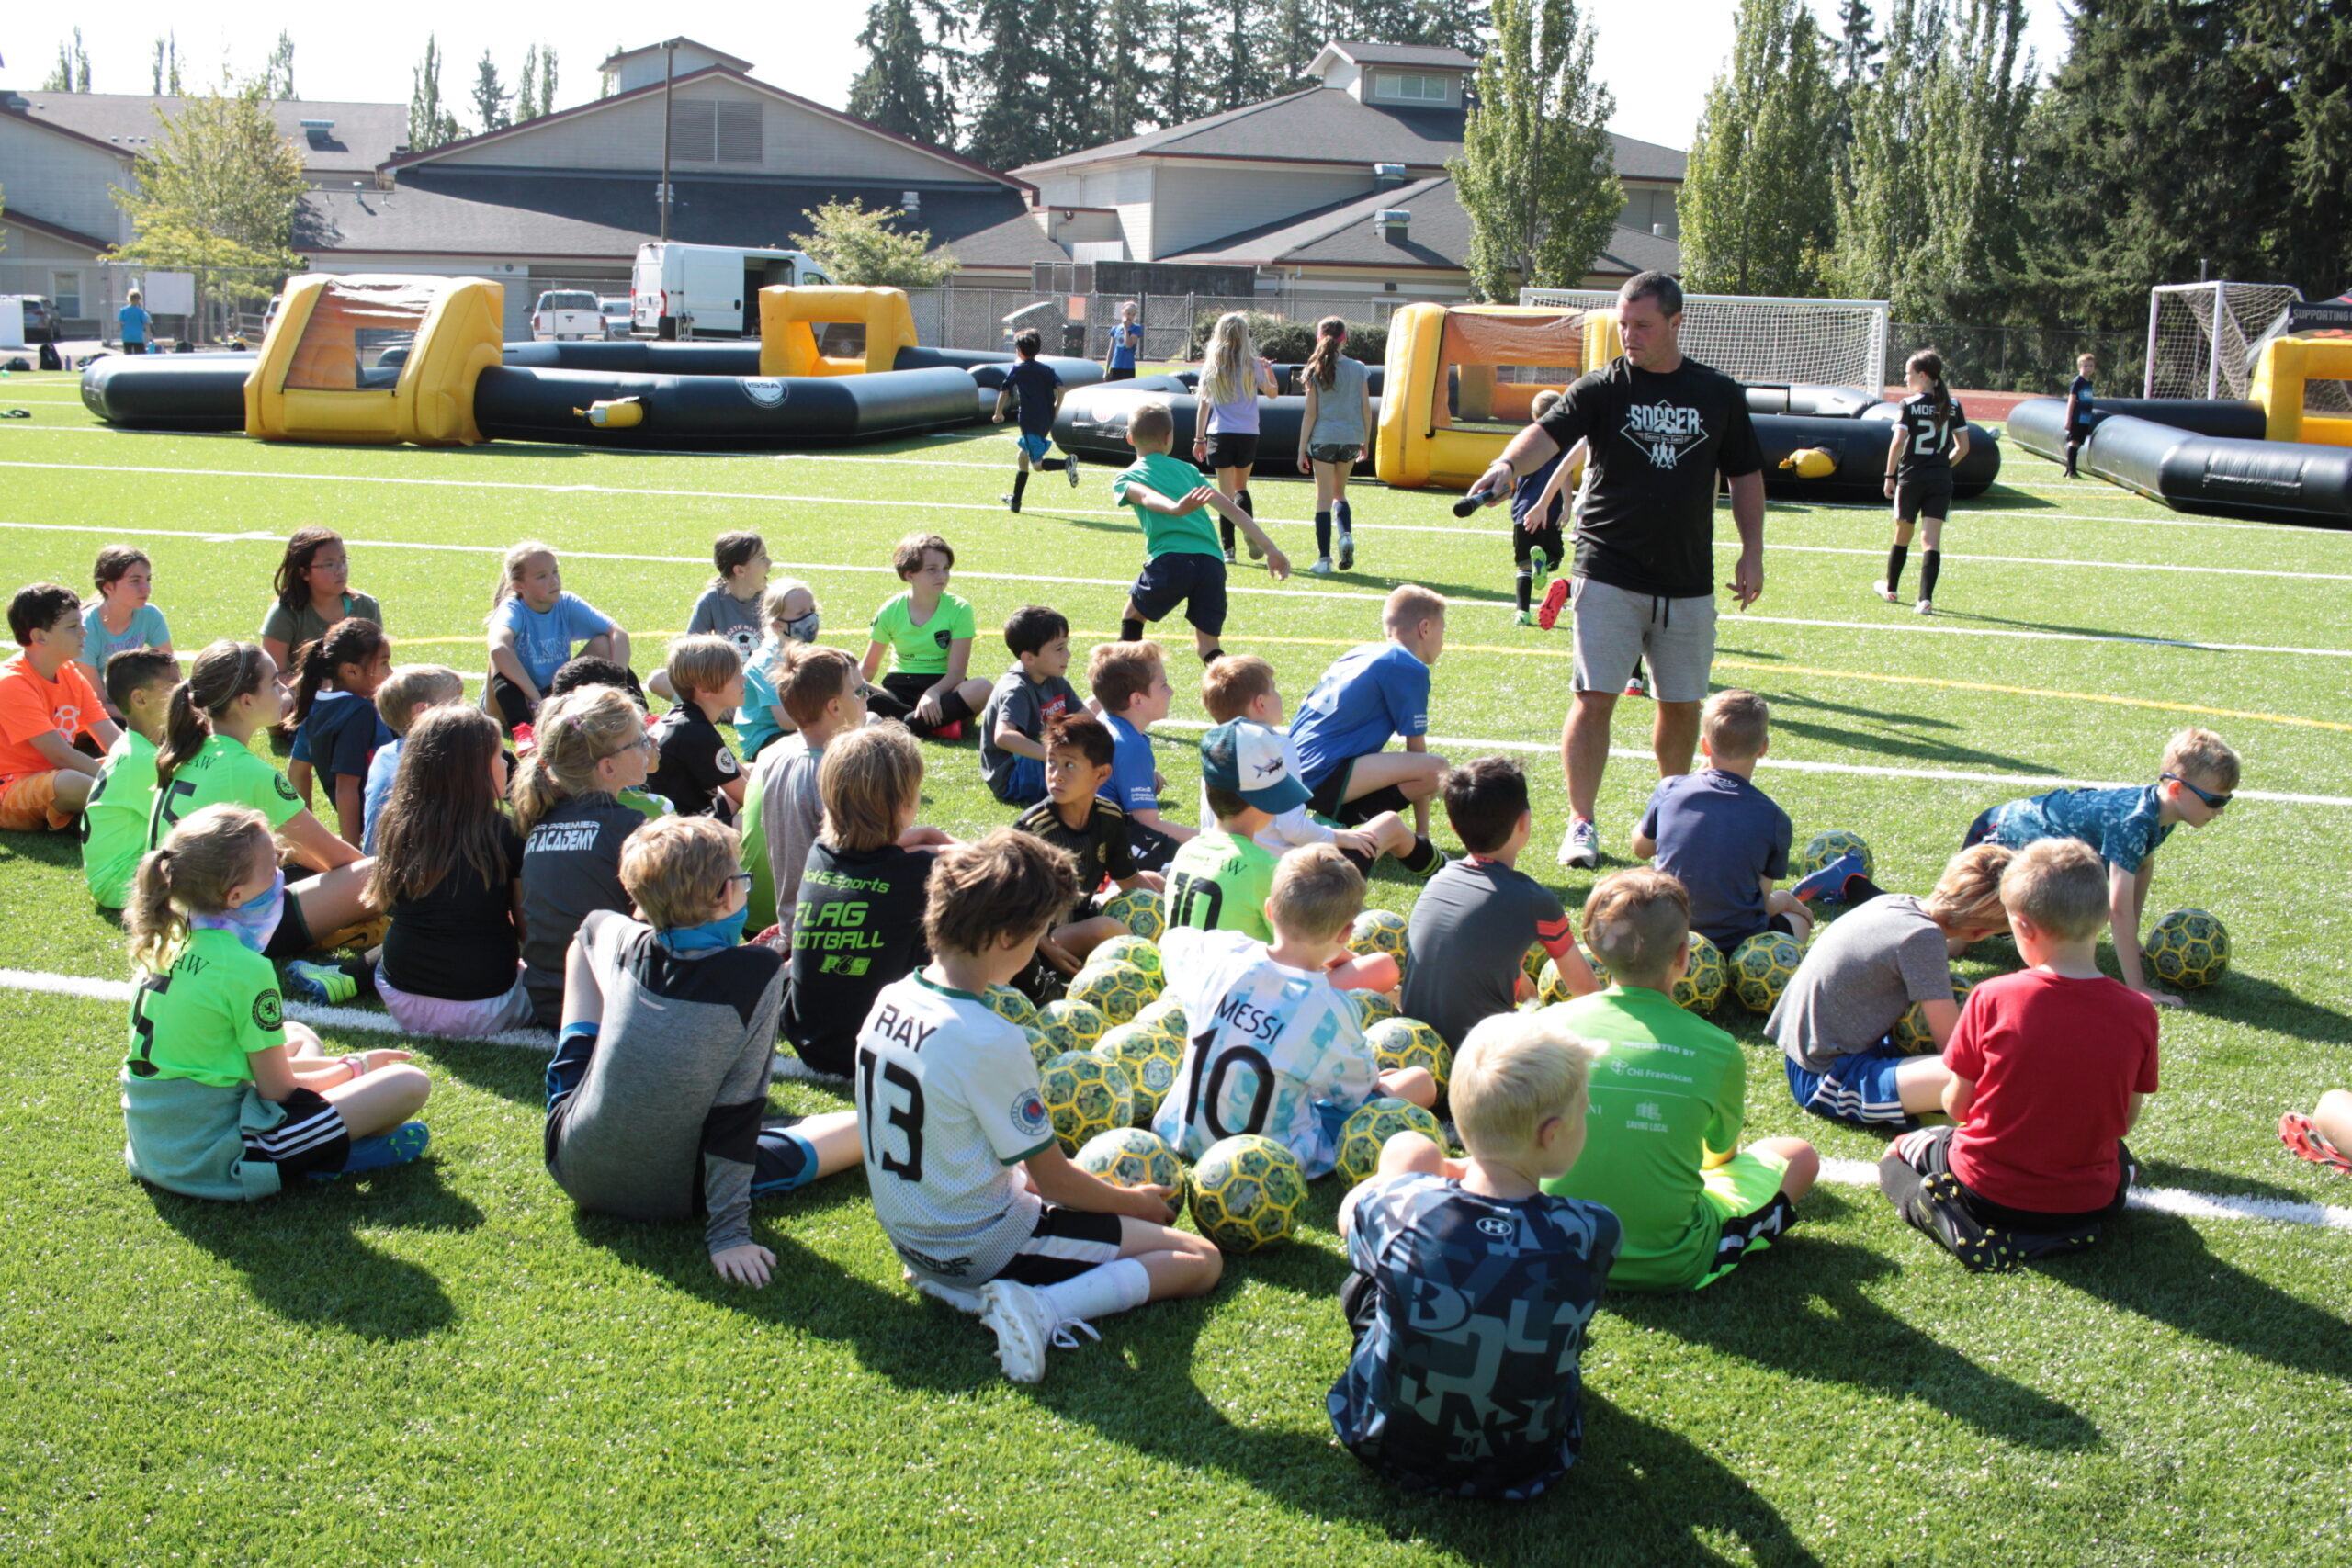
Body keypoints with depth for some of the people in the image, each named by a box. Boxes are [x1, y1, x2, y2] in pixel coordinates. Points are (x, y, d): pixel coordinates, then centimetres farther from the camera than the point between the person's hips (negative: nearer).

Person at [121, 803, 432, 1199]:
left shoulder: (167, 944, 7)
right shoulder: (244, 969, -19)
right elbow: (278, 1090, -10)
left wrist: (342, 1065, 15)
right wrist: (355, 1068, 8)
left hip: (152, 1148, 9)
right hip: (215, 1160, -9)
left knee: (300, 1036, 30)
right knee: (409, 1084, -12)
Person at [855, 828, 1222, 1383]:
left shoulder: (890, 1000, -2)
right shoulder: (991, 1041, -27)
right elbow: (1055, 1181, -15)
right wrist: (1134, 1202, 2)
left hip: (908, 1233, 8)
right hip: (983, 1244, -8)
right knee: (1201, 1260, -6)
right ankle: (1042, 1308, -18)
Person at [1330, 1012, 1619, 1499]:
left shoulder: (1404, 1206, -25)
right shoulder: (1593, 1234, -26)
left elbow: (1348, 1215, 0)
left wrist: (1445, 1170, 15)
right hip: (1524, 1463, 0)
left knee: (1407, 1148, 7)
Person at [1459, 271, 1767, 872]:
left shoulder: (1720, 394, 7)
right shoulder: (1603, 387, -2)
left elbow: (1745, 475, 15)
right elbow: (1550, 431, -19)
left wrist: (1752, 552, 8)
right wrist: (1508, 465, -39)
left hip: (1688, 581, 3)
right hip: (1609, 575, -2)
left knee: (1682, 704, 11)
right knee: (1594, 698, -7)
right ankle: (1581, 822, 3)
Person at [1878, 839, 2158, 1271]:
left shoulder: (1992, 998, -18)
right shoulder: (2138, 1012, -13)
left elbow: (1956, 1107, -8)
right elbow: (2125, 1121, -1)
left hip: (1986, 1192, -2)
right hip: (2089, 1201, 2)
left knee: (1897, 1153, 29)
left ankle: (1955, 1223, -2)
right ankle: (2067, 1228, 7)